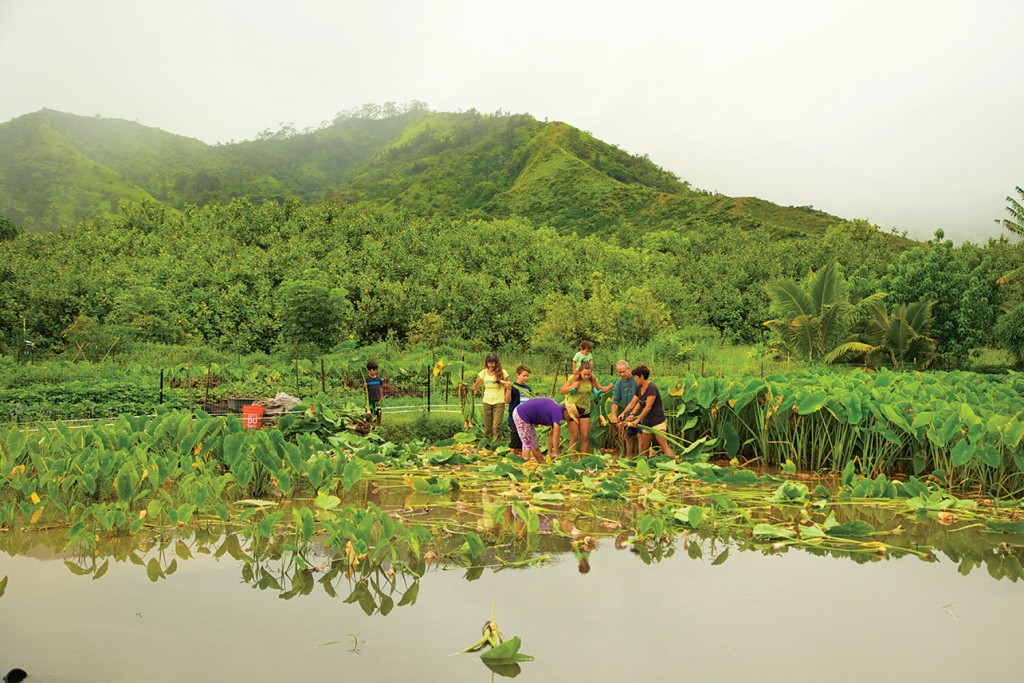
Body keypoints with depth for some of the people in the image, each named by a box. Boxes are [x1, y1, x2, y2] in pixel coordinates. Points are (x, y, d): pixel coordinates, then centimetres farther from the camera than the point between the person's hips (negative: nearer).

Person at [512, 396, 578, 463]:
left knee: (534, 445, 14)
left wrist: (549, 452, 12)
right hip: (521, 415, -10)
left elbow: (551, 434, 13)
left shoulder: (558, 409, 9)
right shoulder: (558, 412, -18)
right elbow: (555, 436, -17)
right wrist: (556, 453, -9)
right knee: (528, 445, -6)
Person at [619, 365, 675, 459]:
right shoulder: (639, 388, 9)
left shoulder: (651, 388, -17)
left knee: (664, 445, -15)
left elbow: (648, 407, -19)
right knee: (643, 446, 13)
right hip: (647, 423, 9)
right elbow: (633, 402, 15)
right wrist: (623, 413, 4)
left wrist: (637, 420, -15)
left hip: (658, 422, -9)